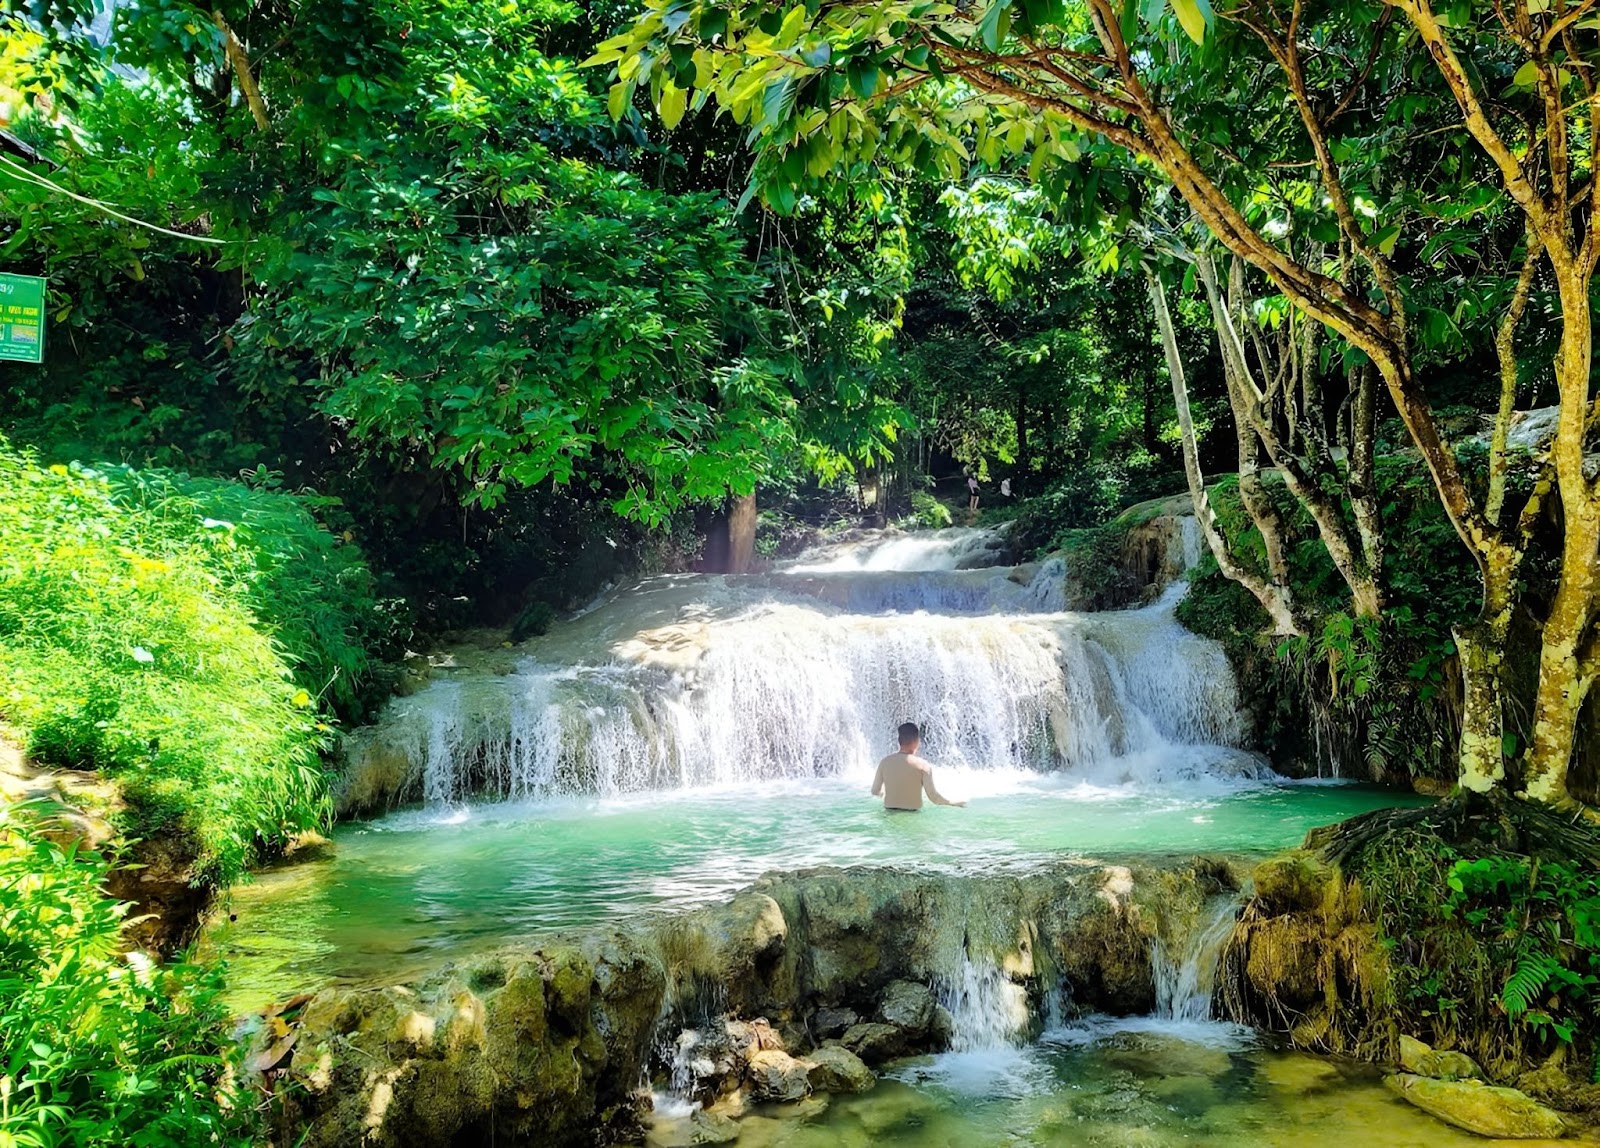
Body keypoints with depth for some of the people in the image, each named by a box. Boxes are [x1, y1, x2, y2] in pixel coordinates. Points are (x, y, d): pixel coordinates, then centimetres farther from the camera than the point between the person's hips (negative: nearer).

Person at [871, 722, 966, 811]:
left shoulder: (885, 762, -1)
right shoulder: (922, 765, -11)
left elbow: (875, 791, 8)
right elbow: (933, 796, -12)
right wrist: (953, 803, 3)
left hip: (890, 813, 3)